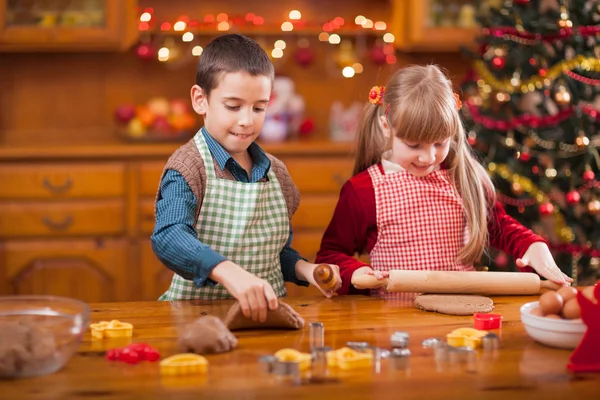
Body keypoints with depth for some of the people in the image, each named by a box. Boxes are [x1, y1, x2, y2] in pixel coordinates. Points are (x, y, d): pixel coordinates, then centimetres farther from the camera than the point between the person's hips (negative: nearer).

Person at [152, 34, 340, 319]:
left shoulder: (276, 173, 12)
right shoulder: (188, 167, -8)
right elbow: (168, 238, -27)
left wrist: (303, 269, 4)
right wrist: (229, 272, -42)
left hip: (267, 316, 5)